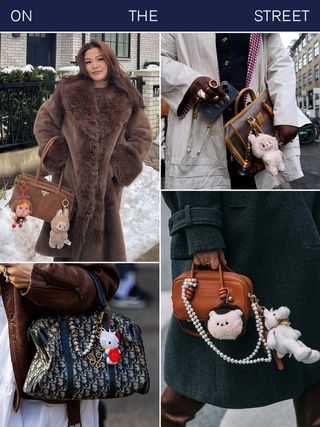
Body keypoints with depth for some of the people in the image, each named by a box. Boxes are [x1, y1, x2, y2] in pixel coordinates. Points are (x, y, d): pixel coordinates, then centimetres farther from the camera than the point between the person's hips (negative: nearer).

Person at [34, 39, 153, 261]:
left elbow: (143, 135, 7)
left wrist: (121, 167, -3)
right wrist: (58, 157, -2)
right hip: (69, 178, 1)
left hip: (106, 182, 0)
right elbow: (43, 122, 8)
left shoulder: (126, 99, 3)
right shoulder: (68, 90, 3)